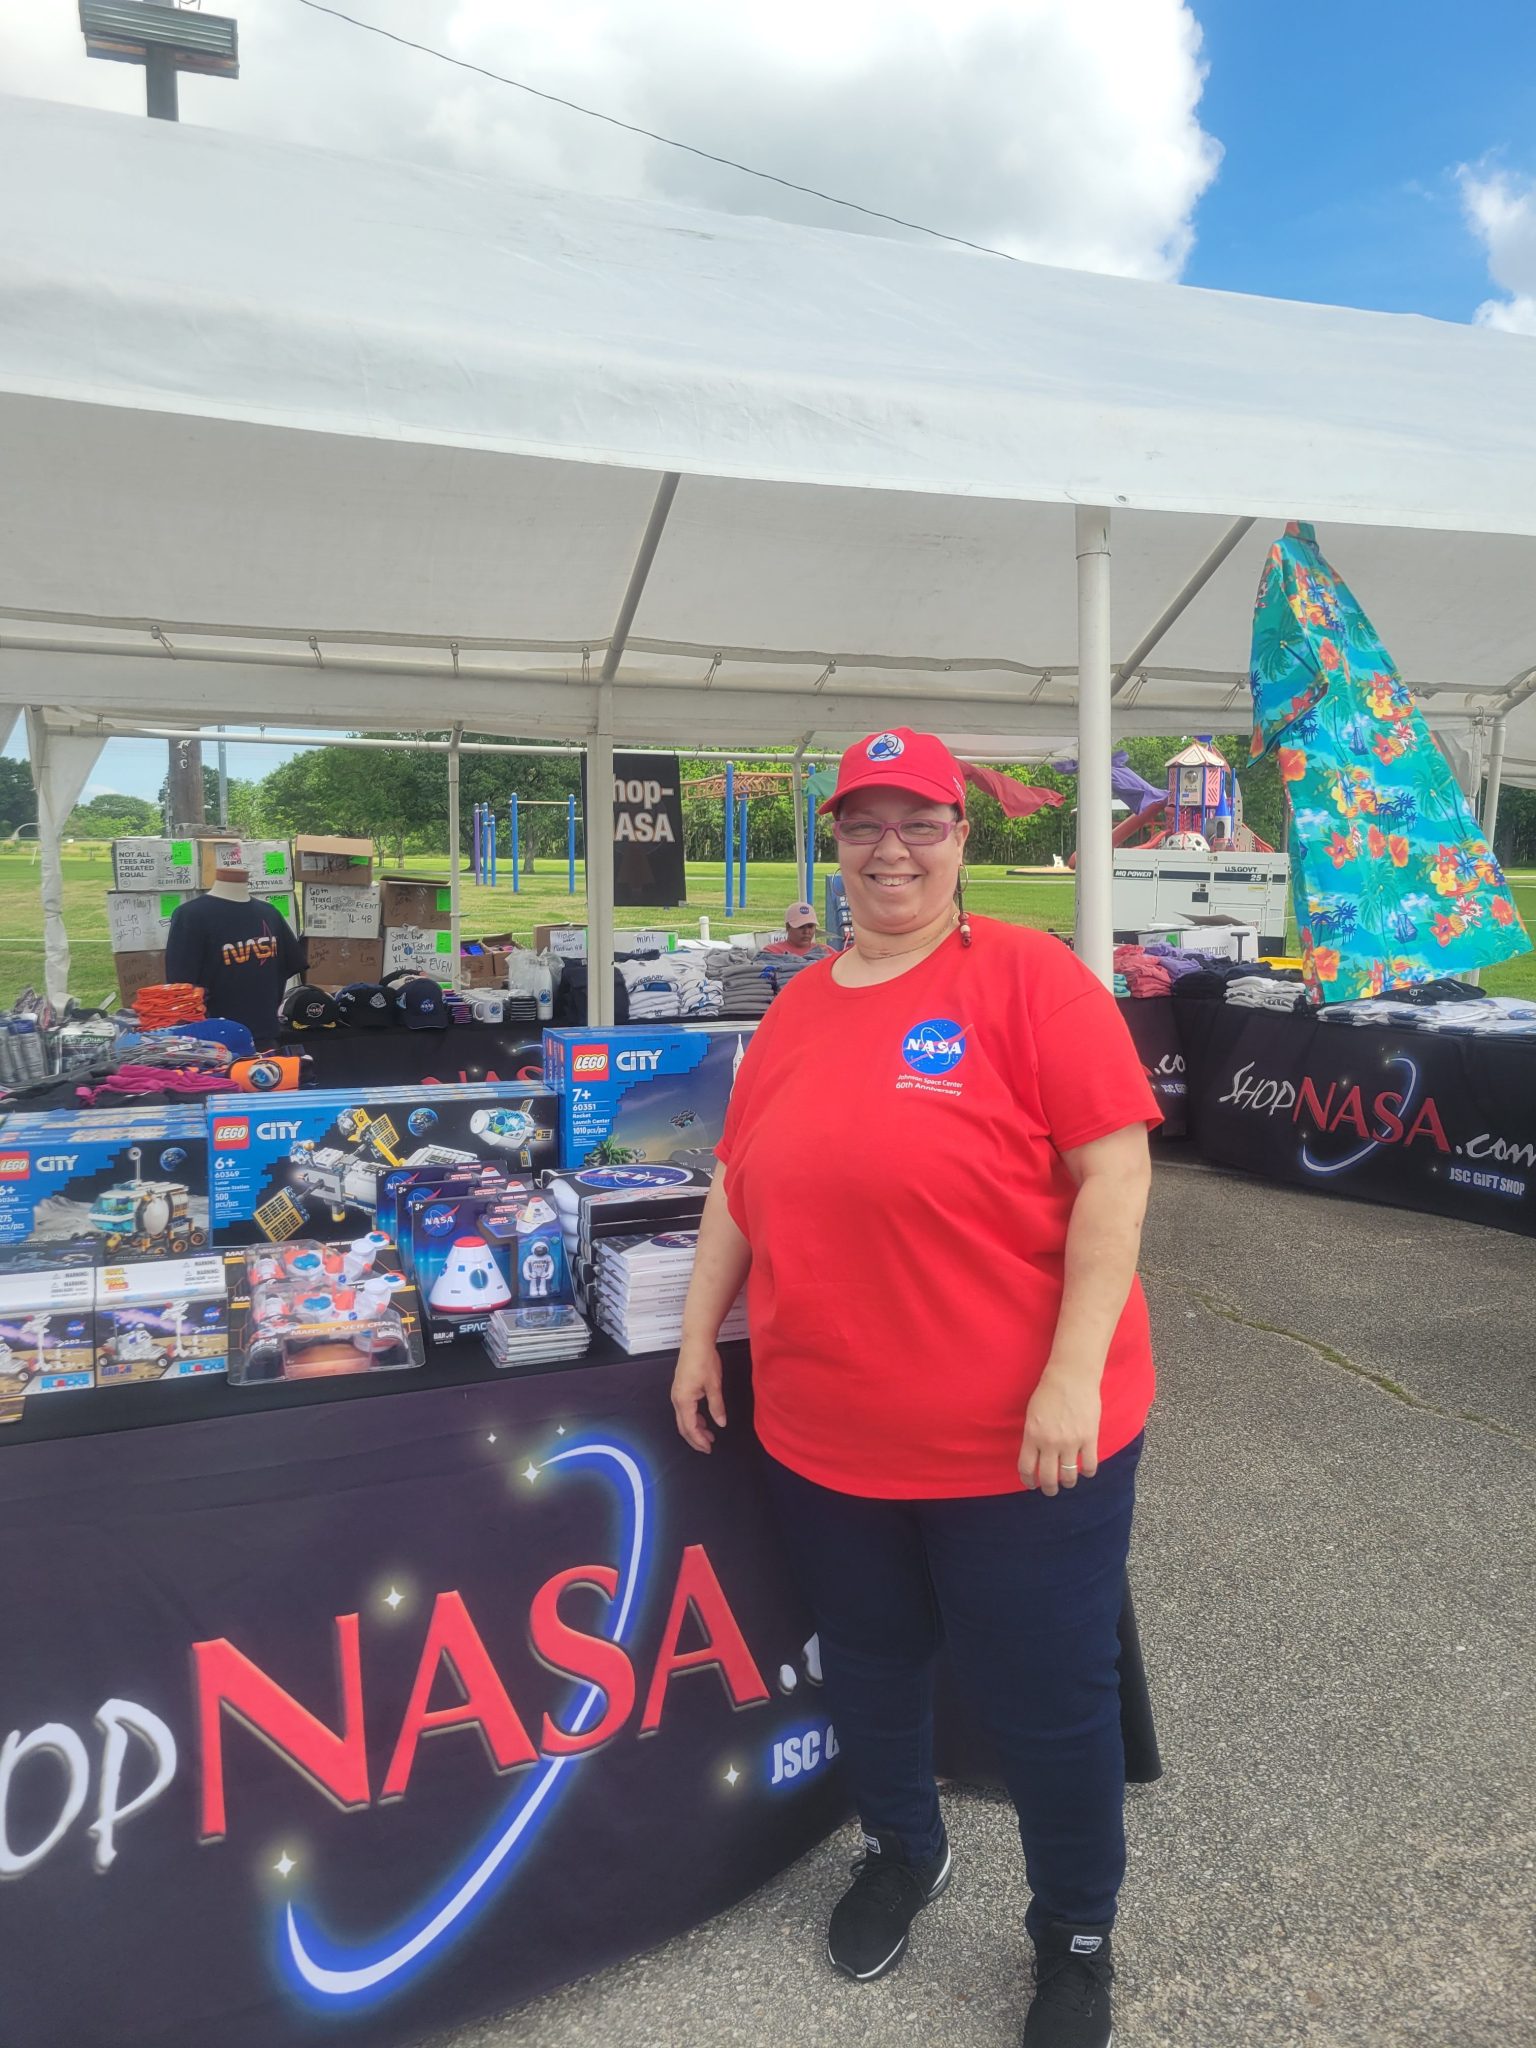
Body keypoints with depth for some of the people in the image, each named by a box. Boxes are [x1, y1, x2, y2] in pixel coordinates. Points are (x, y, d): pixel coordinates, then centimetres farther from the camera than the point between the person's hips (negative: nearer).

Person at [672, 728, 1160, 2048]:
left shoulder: (1030, 976, -12)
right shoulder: (796, 1012, 6)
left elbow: (1115, 1170, -16)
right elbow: (739, 1186, 13)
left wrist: (1073, 1374, -20)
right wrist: (699, 1337, 11)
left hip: (1021, 1442, -5)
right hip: (824, 1440, 6)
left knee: (1046, 1697, 13)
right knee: (869, 1665, 24)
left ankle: (1076, 1940, 41)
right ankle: (902, 1852, 53)